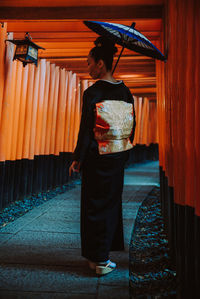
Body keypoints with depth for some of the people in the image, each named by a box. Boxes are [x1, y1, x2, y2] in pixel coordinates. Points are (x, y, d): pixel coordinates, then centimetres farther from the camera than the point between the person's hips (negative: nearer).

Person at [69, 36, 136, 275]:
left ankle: (99, 259, 16)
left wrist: (77, 159, -6)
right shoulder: (125, 91, 5)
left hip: (97, 158, -5)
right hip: (118, 158, 5)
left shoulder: (92, 93, -12)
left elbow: (86, 129, -15)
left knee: (95, 205, 7)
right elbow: (132, 125, 8)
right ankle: (103, 256, 26)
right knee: (112, 202, 15)